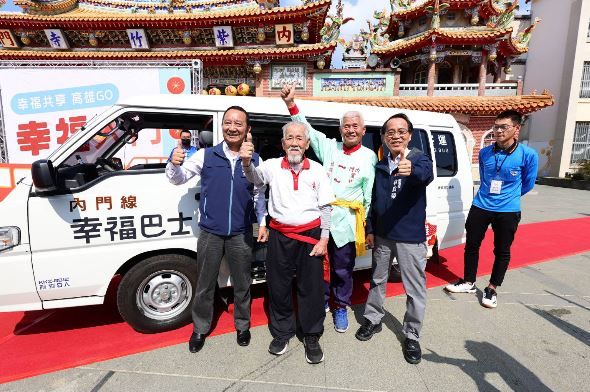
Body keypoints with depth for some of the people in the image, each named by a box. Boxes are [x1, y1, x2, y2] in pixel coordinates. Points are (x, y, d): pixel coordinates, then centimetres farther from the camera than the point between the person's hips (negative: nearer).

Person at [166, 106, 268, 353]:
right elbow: (178, 178, 1)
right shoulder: (205, 155, -2)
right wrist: (174, 164, -21)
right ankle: (200, 329, 36)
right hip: (210, 233, 0)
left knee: (242, 284, 15)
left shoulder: (255, 160, 1)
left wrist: (262, 224, 8)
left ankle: (242, 326, 38)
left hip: (241, 234, 1)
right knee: (204, 285, 14)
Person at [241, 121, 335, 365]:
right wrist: (246, 162, -40)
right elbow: (255, 178, -19)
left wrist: (324, 239, -2)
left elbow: (325, 207, 3)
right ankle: (282, 333, 33)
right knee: (278, 286, 11)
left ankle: (312, 337, 27)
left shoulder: (317, 169, 1)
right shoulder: (273, 166, 0)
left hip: (310, 235, 0)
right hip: (280, 236, 0)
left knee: (311, 288, 7)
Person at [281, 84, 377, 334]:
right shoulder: (329, 147, 6)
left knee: (342, 270, 12)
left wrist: (369, 227, 0)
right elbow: (308, 130, 1)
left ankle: (341, 308, 36)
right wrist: (291, 104, -12)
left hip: (345, 224, -1)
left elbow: (370, 196, 1)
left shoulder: (369, 157, 2)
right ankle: (322, 301, 37)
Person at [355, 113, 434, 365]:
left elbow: (427, 175, -34)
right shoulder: (380, 166, 5)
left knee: (415, 289, 5)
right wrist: (370, 229, 8)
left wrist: (411, 171, -57)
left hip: (410, 237, -4)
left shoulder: (419, 159, -9)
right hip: (382, 235, 5)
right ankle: (373, 320, 39)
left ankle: (412, 336, 24)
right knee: (377, 280, 19)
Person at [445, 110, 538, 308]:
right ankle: (468, 282, 28)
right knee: (471, 246, 10)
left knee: (502, 251, 8)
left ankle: (492, 289, 26)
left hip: (508, 211, -2)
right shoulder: (485, 153, -1)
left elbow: (528, 184, 5)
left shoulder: (528, 155, -10)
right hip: (480, 207, 3)